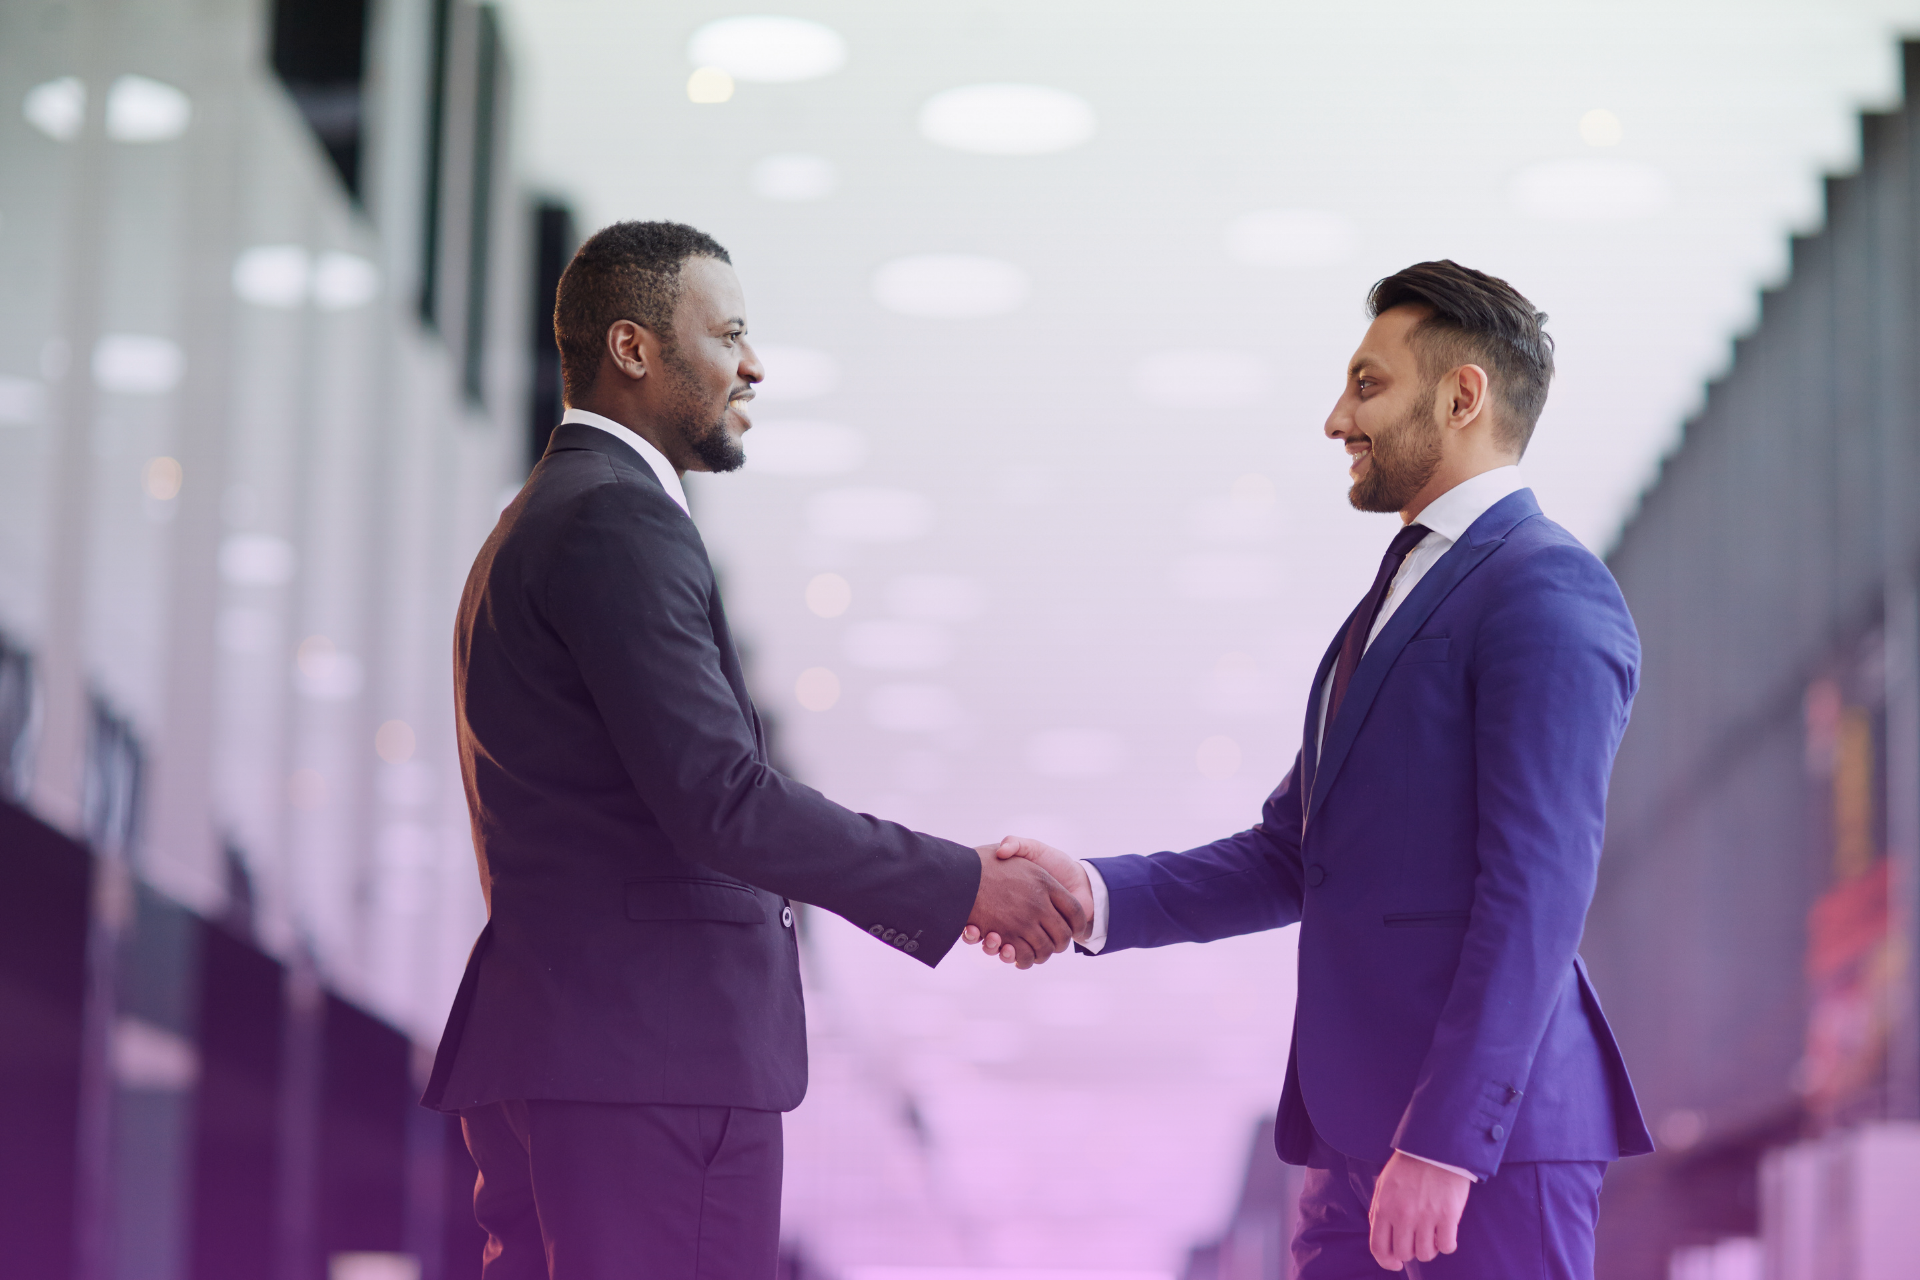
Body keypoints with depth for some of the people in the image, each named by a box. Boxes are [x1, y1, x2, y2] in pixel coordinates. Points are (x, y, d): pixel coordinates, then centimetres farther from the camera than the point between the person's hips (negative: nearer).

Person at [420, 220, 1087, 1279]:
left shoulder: (538, 524, 22)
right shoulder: (616, 522, -12)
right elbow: (720, 801, -20)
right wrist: (963, 886, -14)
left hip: (545, 1056, 10)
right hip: (654, 1067, -10)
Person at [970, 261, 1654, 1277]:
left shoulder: (1545, 593, -10)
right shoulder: (1400, 598, 21)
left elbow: (1536, 892, -18)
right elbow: (1289, 860, 17)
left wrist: (1445, 1142, -22)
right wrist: (1094, 897, 2)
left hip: (1489, 1124, -9)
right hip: (1357, 1119, 9)